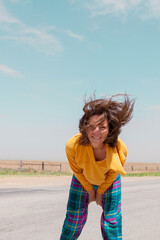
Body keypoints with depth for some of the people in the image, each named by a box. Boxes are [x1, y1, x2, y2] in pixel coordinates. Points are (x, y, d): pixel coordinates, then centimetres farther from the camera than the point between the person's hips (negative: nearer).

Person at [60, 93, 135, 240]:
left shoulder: (120, 149, -34)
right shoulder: (73, 145, -36)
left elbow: (112, 173, -13)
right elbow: (77, 171, -14)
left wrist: (101, 192, -1)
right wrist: (89, 190, -3)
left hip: (108, 181, 0)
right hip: (83, 180, 0)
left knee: (111, 220, 4)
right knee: (75, 217, 6)